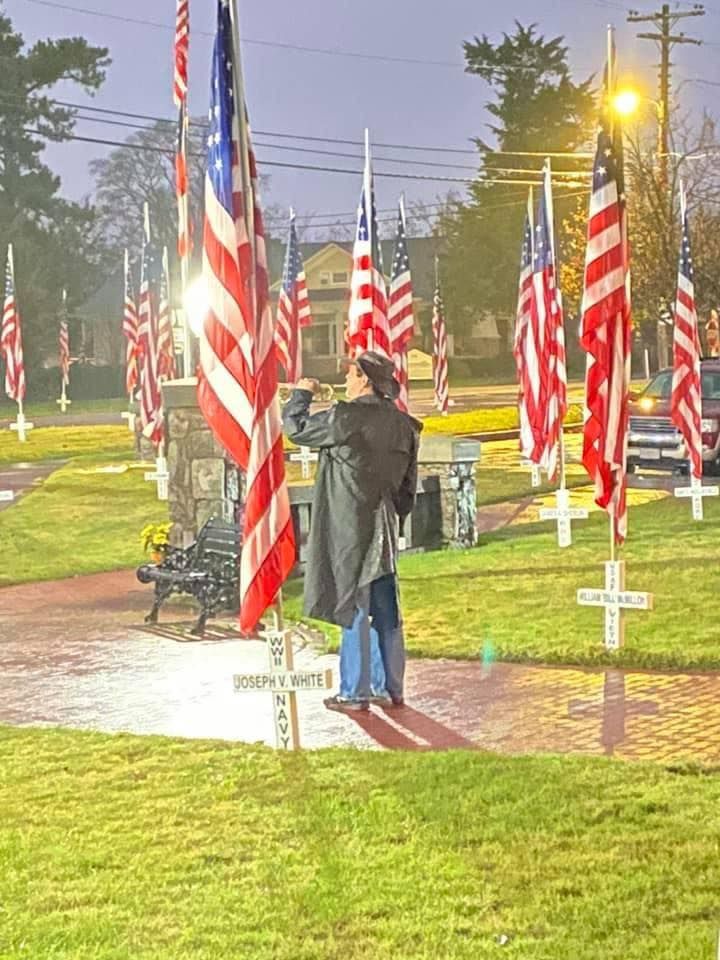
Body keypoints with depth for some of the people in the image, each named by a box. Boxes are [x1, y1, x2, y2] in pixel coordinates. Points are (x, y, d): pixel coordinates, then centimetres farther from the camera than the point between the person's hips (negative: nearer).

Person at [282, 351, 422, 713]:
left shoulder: (347, 417, -16)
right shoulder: (403, 424, 6)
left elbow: (296, 428, -3)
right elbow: (408, 484, 12)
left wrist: (301, 394, 14)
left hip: (350, 528, -7)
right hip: (384, 528, 7)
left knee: (352, 607, -1)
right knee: (386, 611, 12)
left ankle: (354, 693, 5)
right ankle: (390, 688, 19)